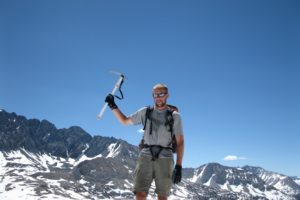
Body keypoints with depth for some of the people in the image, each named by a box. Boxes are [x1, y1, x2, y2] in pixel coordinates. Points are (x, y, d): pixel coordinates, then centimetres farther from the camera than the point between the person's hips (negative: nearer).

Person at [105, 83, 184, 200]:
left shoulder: (174, 116, 3)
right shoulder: (145, 112, 11)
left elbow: (180, 142, -1)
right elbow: (125, 121, 23)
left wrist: (178, 166, -9)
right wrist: (113, 106, 11)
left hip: (164, 159, -2)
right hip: (146, 156, 2)